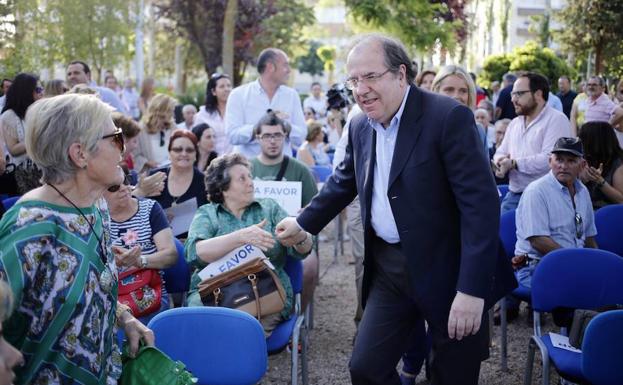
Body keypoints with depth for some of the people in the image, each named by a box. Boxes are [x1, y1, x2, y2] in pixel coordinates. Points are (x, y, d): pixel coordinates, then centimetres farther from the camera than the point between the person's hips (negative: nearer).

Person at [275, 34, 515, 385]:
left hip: (448, 270, -6)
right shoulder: (361, 127, 6)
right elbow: (344, 182, 25)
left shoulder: (449, 117, -17)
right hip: (389, 269, 6)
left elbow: (481, 204, -21)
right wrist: (304, 223, 28)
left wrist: (472, 290, -25)